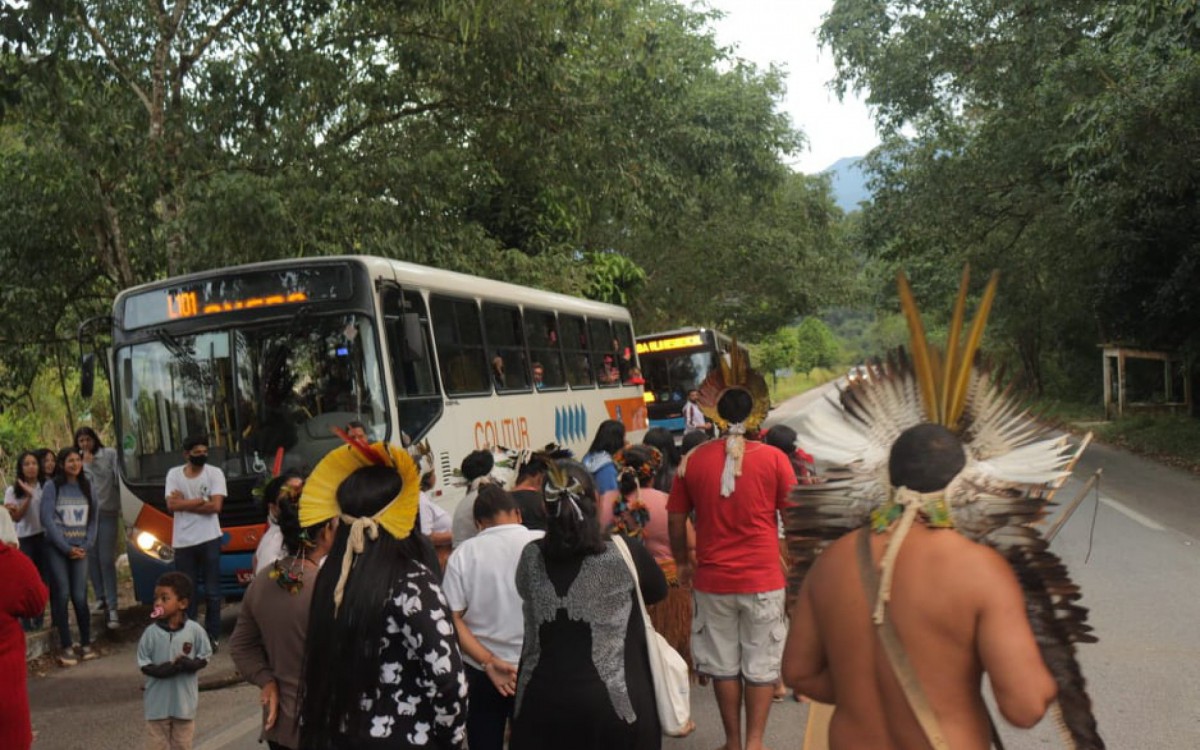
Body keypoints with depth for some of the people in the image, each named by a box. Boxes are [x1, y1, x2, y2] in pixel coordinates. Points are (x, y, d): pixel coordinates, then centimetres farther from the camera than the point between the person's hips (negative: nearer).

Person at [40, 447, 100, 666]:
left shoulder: (87, 487, 9)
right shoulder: (52, 487, -4)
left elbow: (92, 519, 10)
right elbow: (47, 520, -9)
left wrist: (86, 546, -4)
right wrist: (67, 548, -11)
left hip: (80, 549, 3)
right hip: (57, 548, -3)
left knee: (80, 596, -1)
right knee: (62, 595, -4)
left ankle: (86, 644, 7)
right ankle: (65, 647, 1)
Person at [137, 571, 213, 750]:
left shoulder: (195, 630, -9)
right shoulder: (151, 633, -9)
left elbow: (204, 657, -1)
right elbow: (144, 665, -5)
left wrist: (188, 664, -21)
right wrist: (165, 669, -22)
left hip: (184, 700, 0)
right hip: (158, 701, 0)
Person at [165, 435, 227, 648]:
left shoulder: (215, 473, 0)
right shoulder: (174, 474, 6)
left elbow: (215, 506, -11)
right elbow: (171, 505, -7)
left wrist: (183, 503, -6)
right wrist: (200, 501, -11)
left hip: (209, 540, -1)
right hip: (183, 542, 2)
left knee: (212, 591, 3)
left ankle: (212, 636, 10)